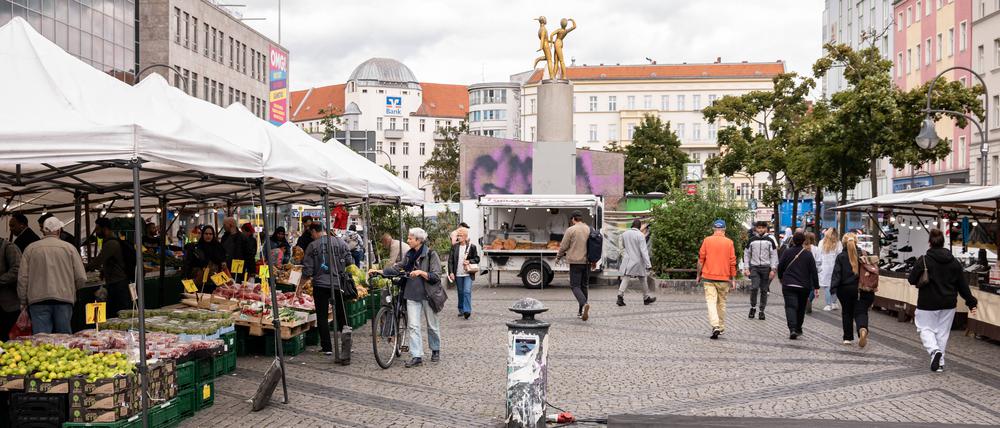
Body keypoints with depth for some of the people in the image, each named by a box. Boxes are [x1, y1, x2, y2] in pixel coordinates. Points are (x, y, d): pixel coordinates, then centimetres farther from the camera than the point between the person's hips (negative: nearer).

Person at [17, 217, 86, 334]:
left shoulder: (31, 248, 5)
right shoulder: (69, 248, 2)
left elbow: (22, 278, 3)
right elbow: (81, 278, -1)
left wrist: (23, 302, 13)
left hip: (38, 299, 0)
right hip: (64, 298, 0)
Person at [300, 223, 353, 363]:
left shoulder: (313, 246, -3)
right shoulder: (340, 242, 1)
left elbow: (307, 270, -2)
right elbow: (349, 261, 3)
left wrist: (300, 286, 9)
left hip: (320, 285, -2)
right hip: (338, 284, 2)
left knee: (322, 316, 6)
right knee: (341, 313, 16)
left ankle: (327, 347, 9)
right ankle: (345, 328, -9)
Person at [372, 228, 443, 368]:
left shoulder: (431, 254, -9)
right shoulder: (409, 255, 9)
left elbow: (436, 277, -13)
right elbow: (398, 268, 14)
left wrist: (421, 272, -24)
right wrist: (380, 271, 6)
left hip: (428, 294, -5)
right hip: (413, 294, 5)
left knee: (432, 325, 9)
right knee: (413, 325, -4)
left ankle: (435, 351, 29)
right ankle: (417, 356, -2)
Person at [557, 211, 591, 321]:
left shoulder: (571, 230, -9)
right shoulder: (589, 229, 8)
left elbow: (563, 246, -6)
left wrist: (558, 257, 11)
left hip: (576, 262, -5)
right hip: (587, 262, 5)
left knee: (575, 286, -3)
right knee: (583, 285, 15)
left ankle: (584, 304, -27)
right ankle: (581, 311, 19)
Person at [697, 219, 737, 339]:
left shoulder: (707, 240, -2)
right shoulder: (729, 242, -1)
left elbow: (701, 259, -1)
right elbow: (732, 262, -1)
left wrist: (698, 275, 10)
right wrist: (733, 279, 6)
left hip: (709, 277, -1)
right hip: (724, 278, 1)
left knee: (711, 302, -5)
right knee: (721, 303, 15)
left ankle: (715, 326, -21)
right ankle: (721, 327, 23)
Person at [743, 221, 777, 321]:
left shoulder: (770, 241, 6)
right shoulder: (751, 240, 6)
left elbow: (774, 256, 5)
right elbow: (746, 255, 9)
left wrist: (773, 269, -4)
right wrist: (746, 268, 0)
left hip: (766, 268, 1)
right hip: (754, 267, -1)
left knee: (764, 290, 4)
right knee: (754, 287, -16)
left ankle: (761, 311, 13)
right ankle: (753, 307, 3)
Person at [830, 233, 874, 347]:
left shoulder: (841, 257, -5)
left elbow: (837, 273, -10)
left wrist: (833, 288, -11)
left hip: (845, 289, 0)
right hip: (862, 289, 0)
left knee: (847, 313, 12)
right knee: (861, 312, 3)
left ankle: (848, 338, 15)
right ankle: (863, 329, -25)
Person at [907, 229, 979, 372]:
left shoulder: (924, 261, -14)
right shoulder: (954, 262, 1)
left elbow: (911, 279, -9)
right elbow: (963, 285, 4)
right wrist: (972, 302, 11)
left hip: (928, 303, -4)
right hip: (949, 304, 4)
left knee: (926, 328, 9)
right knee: (943, 331, 13)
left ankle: (934, 350, -18)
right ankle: (940, 362, 17)